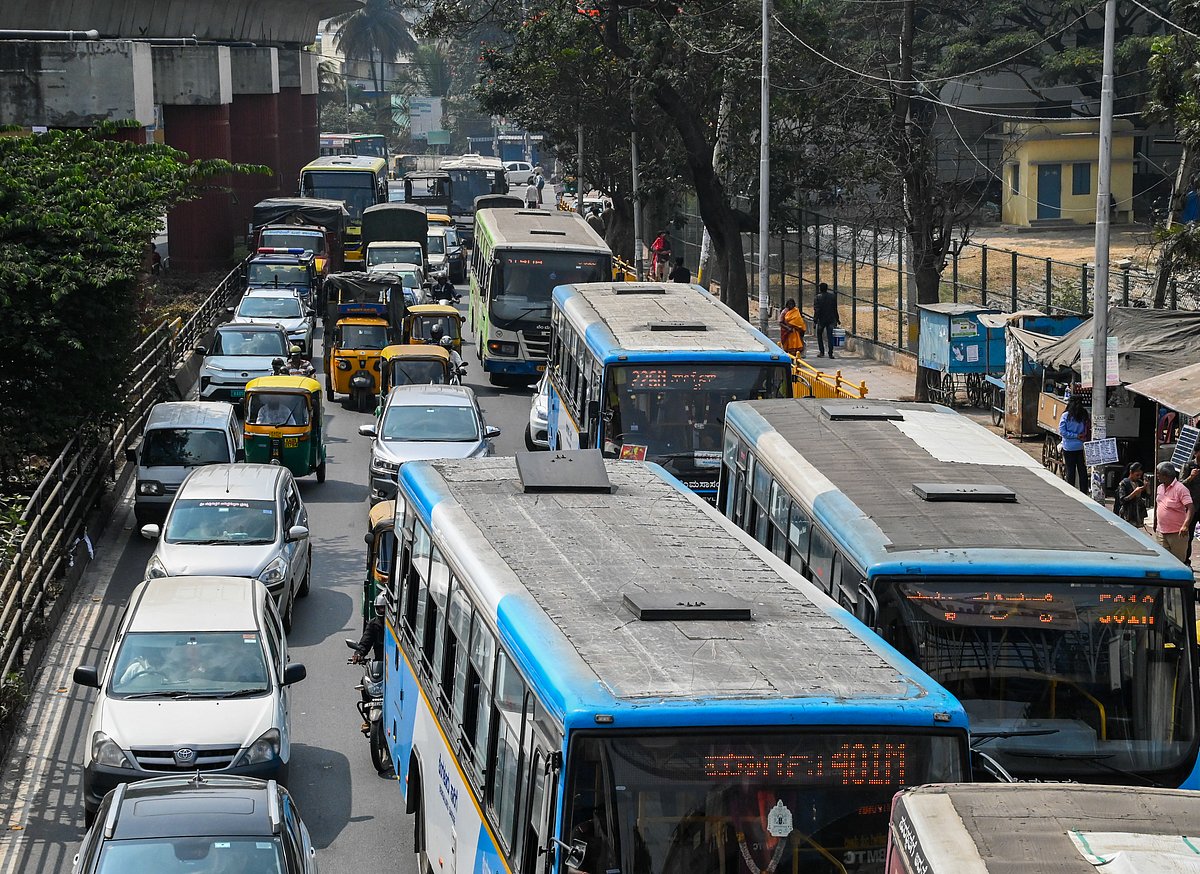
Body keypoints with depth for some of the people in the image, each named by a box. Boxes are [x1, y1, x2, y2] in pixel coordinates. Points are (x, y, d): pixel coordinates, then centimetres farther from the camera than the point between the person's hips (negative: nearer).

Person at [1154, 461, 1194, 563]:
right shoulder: (1160, 488, 9)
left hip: (1177, 534, -7)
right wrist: (1155, 523, 26)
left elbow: (1191, 508, -24)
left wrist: (1185, 525, -37)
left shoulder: (1180, 488, -15)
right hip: (1161, 532, 7)